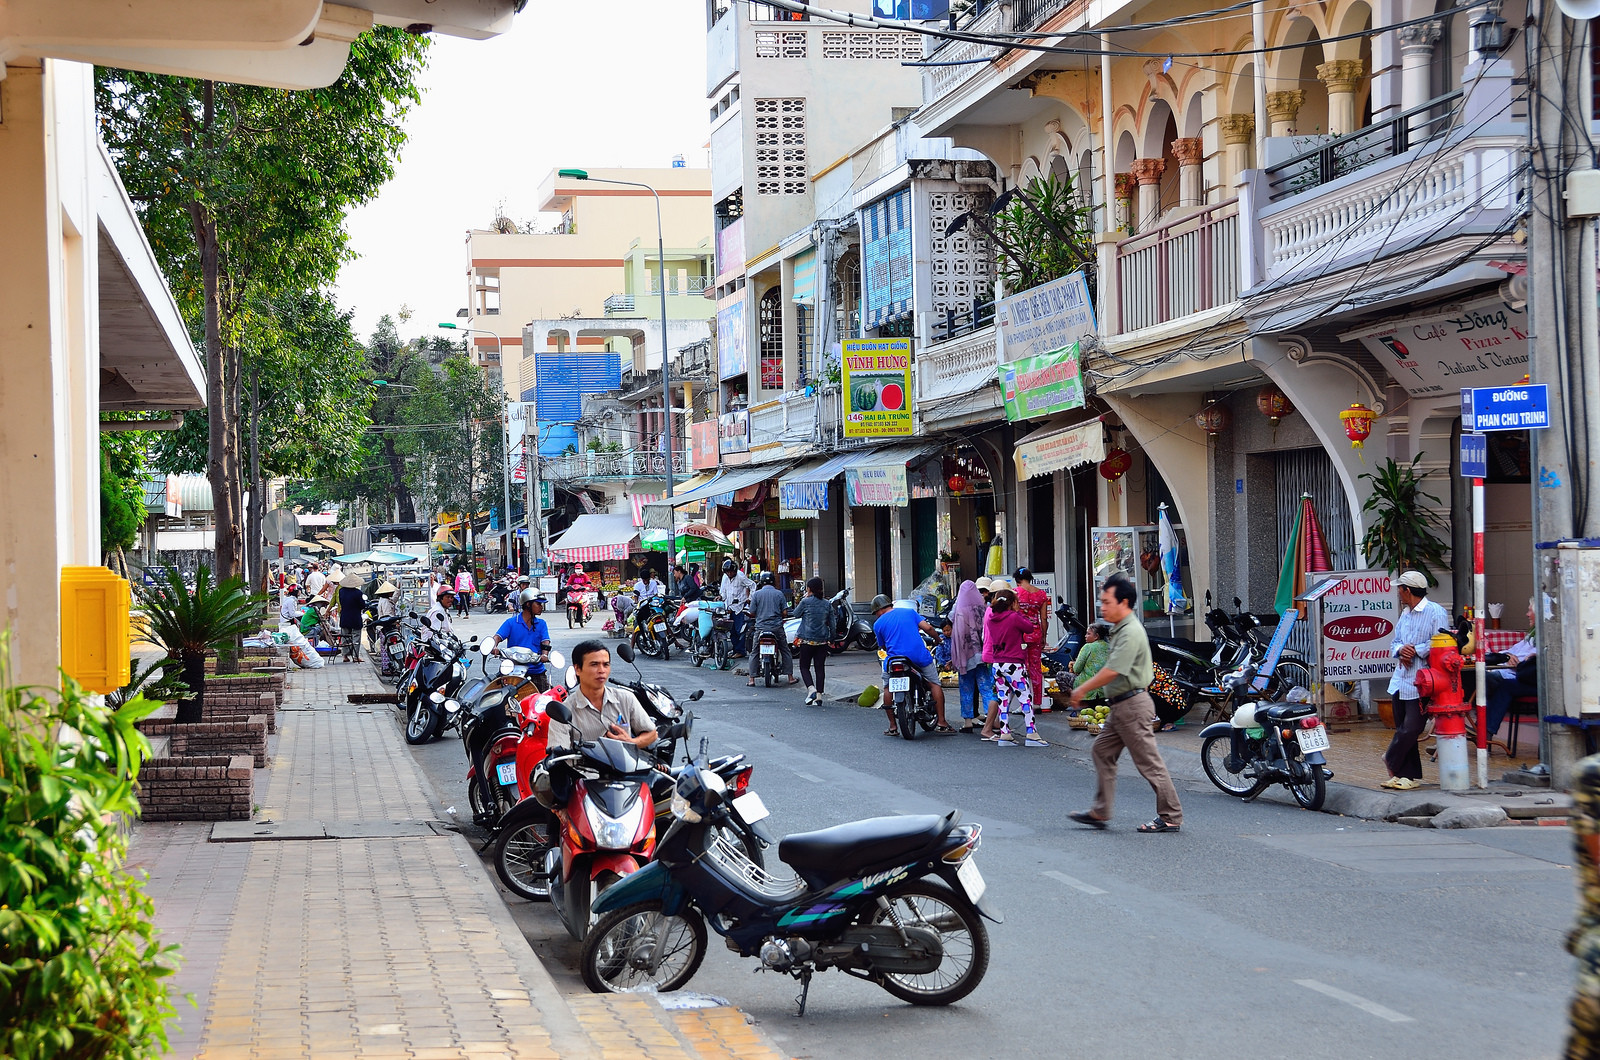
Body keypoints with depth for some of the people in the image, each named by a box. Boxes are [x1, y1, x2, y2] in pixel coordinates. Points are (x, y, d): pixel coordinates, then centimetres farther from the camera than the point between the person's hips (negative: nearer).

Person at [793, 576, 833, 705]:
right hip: (823, 640, 4)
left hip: (807, 640, -4)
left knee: (804, 667, 6)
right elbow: (831, 623, 7)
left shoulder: (806, 602, -9)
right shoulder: (827, 604, 4)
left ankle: (811, 689, -17)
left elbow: (796, 614, 7)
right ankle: (819, 695, 4)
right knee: (820, 668, 7)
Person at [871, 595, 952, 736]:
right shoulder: (909, 612, 12)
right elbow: (927, 627, 3)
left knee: (887, 688, 21)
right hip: (920, 655, 0)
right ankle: (942, 723, 7)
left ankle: (892, 727, 16)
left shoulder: (878, 624, 10)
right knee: (935, 684, 13)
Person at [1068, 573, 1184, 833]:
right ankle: (1100, 812, 15)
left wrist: (1082, 690, -15)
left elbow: (1113, 671, -25)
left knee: (1149, 762, -5)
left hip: (1132, 704, -11)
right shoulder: (1120, 629, 14)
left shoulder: (1131, 632, -19)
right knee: (1103, 750, 12)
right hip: (1121, 705, 11)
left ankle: (1171, 817, 1)